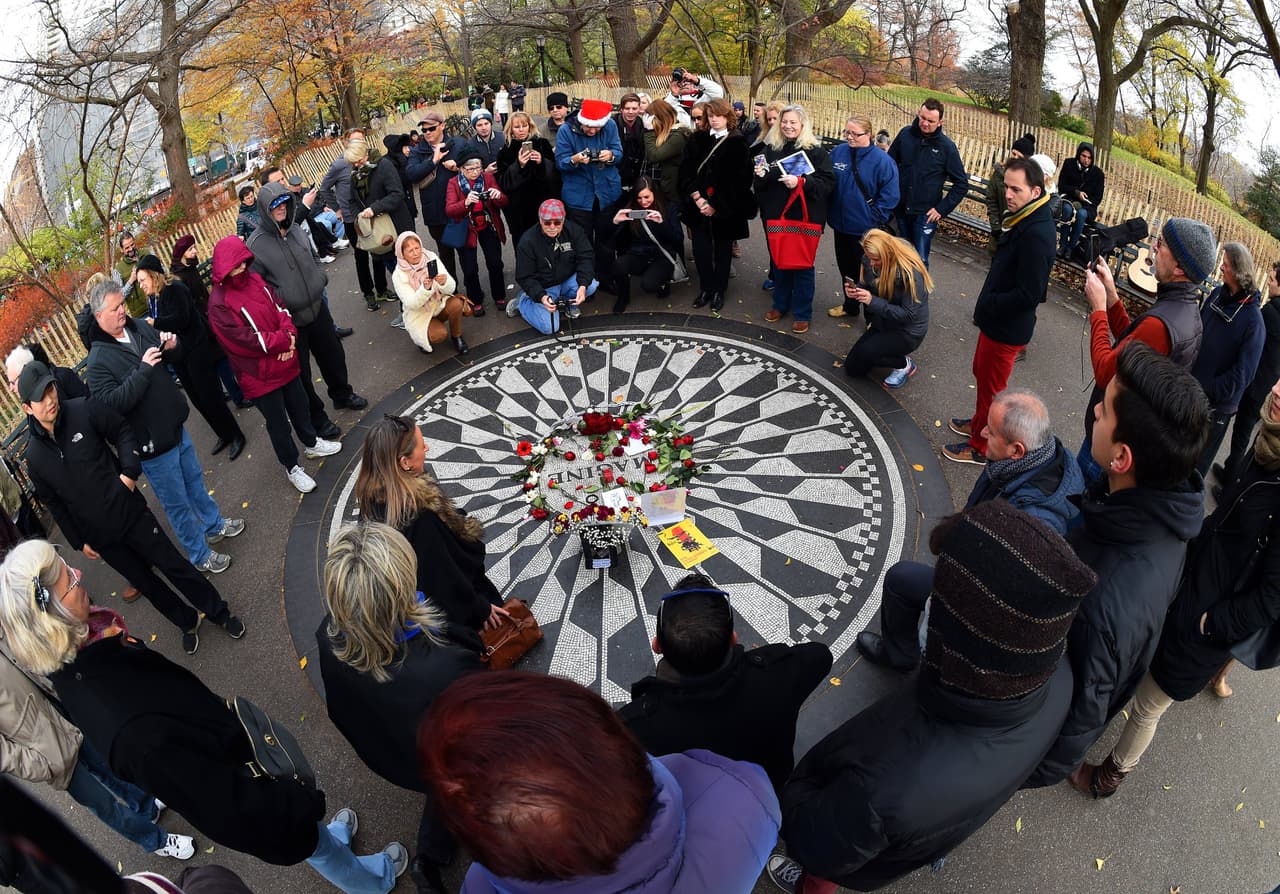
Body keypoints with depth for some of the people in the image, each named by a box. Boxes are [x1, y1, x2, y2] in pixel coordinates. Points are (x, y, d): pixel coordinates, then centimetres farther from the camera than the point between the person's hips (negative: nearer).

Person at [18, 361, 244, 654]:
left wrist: (130, 471, -13)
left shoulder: (84, 410, -13)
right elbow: (53, 503, 5)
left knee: (174, 564, 6)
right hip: (99, 536, 2)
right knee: (145, 583, 15)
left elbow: (123, 432, 1)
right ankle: (188, 622, 35)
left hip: (130, 512, -2)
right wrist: (78, 542, 7)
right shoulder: (34, 456, -6)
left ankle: (219, 611, 23)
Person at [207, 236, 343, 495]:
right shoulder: (218, 304, -20)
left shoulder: (255, 280, 0)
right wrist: (282, 341, -19)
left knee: (299, 405, 24)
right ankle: (291, 467, 28)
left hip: (285, 361, 6)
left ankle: (312, 443, 49)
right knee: (278, 423, 9)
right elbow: (244, 339, -24)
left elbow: (281, 308, 0)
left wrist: (289, 336, -17)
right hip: (259, 375, -6)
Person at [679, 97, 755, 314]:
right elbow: (686, 170, 1)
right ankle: (705, 288, 17)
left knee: (723, 249, 8)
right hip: (699, 206, 3)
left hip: (725, 209, -3)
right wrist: (696, 197, -12)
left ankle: (719, 291, 19)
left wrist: (715, 205, -14)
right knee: (700, 249, 1)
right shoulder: (697, 139, 7)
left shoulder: (737, 144, -4)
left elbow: (738, 180, -9)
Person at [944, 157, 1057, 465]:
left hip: (1008, 328, -10)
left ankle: (981, 447, 26)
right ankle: (980, 424, 48)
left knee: (991, 386, 8)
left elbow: (1029, 294, -29)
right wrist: (988, 304, 3)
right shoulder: (1023, 220, 2)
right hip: (996, 321, 10)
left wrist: (987, 305, -18)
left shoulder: (1036, 234, -28)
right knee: (982, 373, 27)